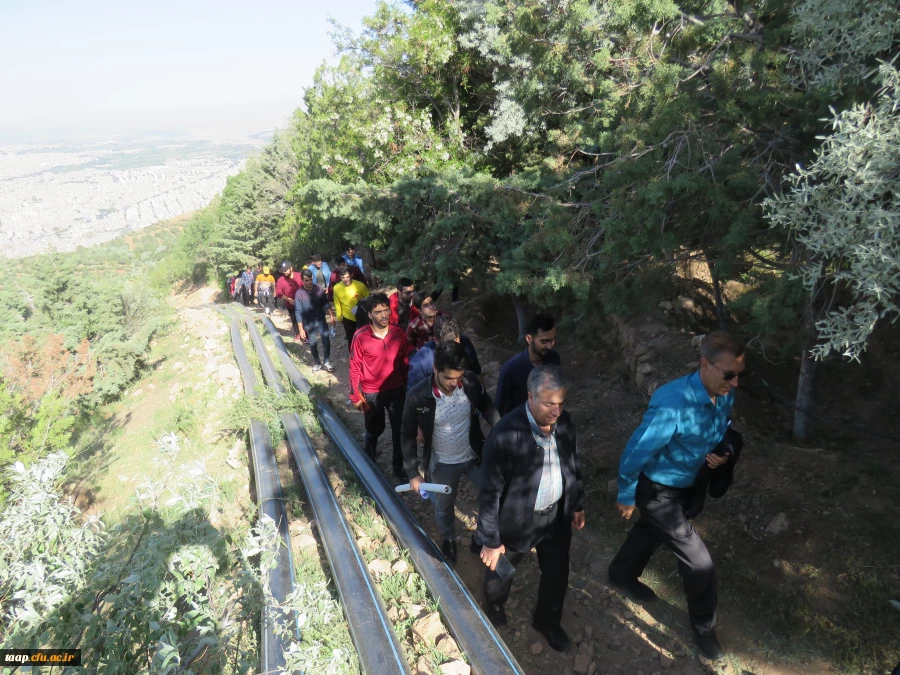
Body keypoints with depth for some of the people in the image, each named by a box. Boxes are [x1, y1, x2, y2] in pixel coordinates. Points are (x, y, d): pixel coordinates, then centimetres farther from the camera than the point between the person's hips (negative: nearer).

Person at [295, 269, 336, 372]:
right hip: (309, 323, -1)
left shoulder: (319, 288, -8)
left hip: (321, 320, 1)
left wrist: (331, 316, -9)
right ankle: (317, 363, 27)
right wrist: (301, 329, -15)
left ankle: (327, 362, 18)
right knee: (313, 344, 9)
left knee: (326, 341, 1)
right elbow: (299, 312, -12)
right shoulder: (299, 293, -13)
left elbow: (325, 303, 2)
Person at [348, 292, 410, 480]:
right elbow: (355, 367, -10)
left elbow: (406, 363, 1)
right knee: (374, 430, 19)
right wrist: (355, 395, -8)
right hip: (371, 393, -2)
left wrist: (408, 388, 5)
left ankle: (399, 465, 34)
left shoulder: (399, 333, -9)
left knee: (399, 429, 12)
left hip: (396, 390, 2)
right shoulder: (361, 336, -17)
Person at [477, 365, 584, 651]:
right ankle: (493, 613, 58)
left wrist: (578, 504, 14)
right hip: (516, 520, -4)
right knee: (500, 573, 22)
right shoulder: (506, 434, -32)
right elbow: (490, 491, -23)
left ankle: (547, 622, 55)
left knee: (557, 574, 24)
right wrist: (490, 540, -15)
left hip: (557, 515, 5)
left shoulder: (565, 422, -14)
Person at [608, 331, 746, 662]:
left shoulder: (724, 395, -14)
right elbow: (635, 452, -26)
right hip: (658, 489, -8)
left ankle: (622, 576, 57)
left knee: (653, 531, 29)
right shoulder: (673, 405, -38)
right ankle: (703, 626, 31)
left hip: (687, 484, 8)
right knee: (699, 562, 1)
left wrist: (721, 454, -14)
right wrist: (626, 497, -12)